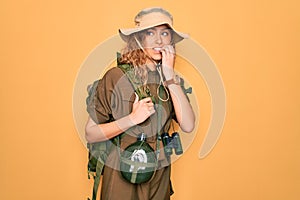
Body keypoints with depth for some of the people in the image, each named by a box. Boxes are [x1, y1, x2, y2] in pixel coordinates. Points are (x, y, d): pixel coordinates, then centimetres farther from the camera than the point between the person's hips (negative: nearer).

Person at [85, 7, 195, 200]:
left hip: (160, 175, 4)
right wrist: (132, 119, -23)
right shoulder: (116, 76, -14)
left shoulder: (171, 79, -1)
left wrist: (170, 76, -16)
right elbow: (90, 134, -11)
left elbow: (188, 126, -14)